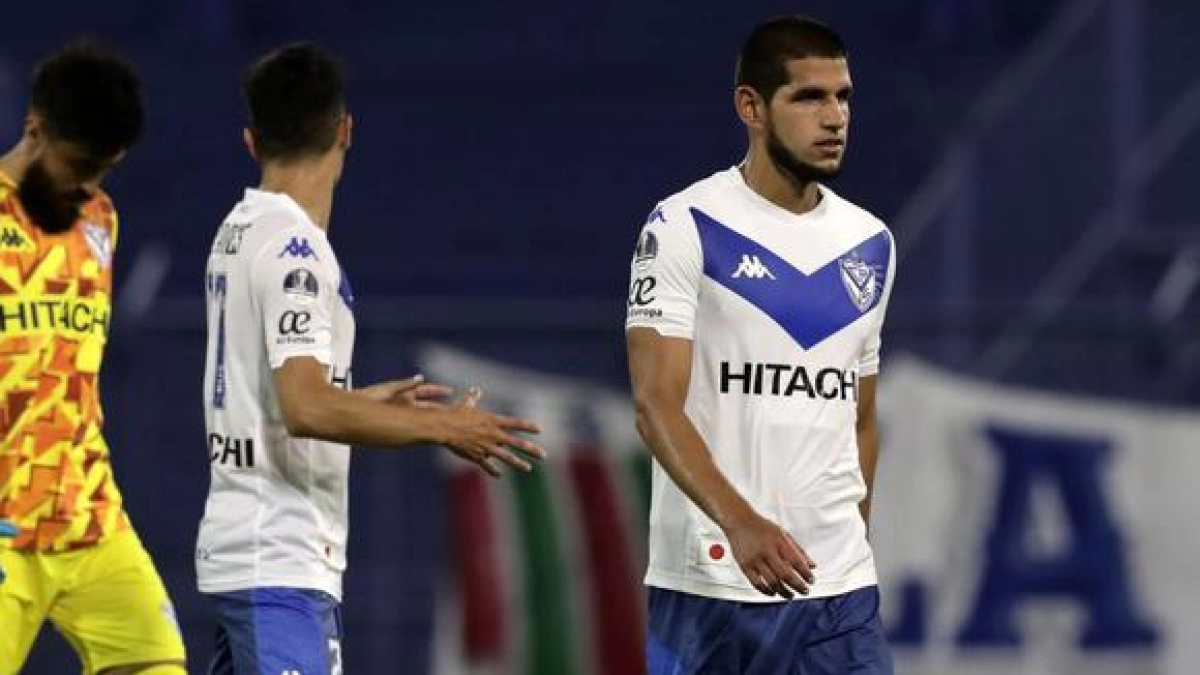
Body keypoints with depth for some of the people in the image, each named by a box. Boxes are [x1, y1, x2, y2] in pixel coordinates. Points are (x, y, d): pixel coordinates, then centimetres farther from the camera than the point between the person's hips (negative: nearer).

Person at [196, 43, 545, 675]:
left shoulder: (238, 232, 13)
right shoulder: (294, 248, -15)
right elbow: (305, 409, -25)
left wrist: (369, 399, 35)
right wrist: (442, 427, -17)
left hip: (239, 550, 10)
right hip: (280, 565, -10)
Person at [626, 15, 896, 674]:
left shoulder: (870, 244, 13)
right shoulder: (685, 227, -5)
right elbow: (657, 404, -14)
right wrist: (740, 524, -28)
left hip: (838, 591, 4)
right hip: (710, 582, -4)